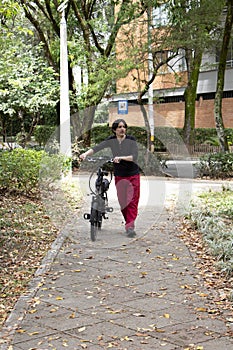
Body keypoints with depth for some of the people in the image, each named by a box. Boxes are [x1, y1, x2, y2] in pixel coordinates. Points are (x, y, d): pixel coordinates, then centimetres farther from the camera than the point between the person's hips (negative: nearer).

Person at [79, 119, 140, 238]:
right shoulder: (111, 140, -2)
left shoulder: (131, 140, -8)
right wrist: (85, 153, -29)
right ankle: (129, 225, 13)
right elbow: (97, 148, -12)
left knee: (132, 201, -8)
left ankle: (130, 226, -9)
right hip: (119, 175, 2)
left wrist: (121, 158, -30)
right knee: (122, 202, 2)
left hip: (133, 175, -2)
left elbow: (135, 157, -17)